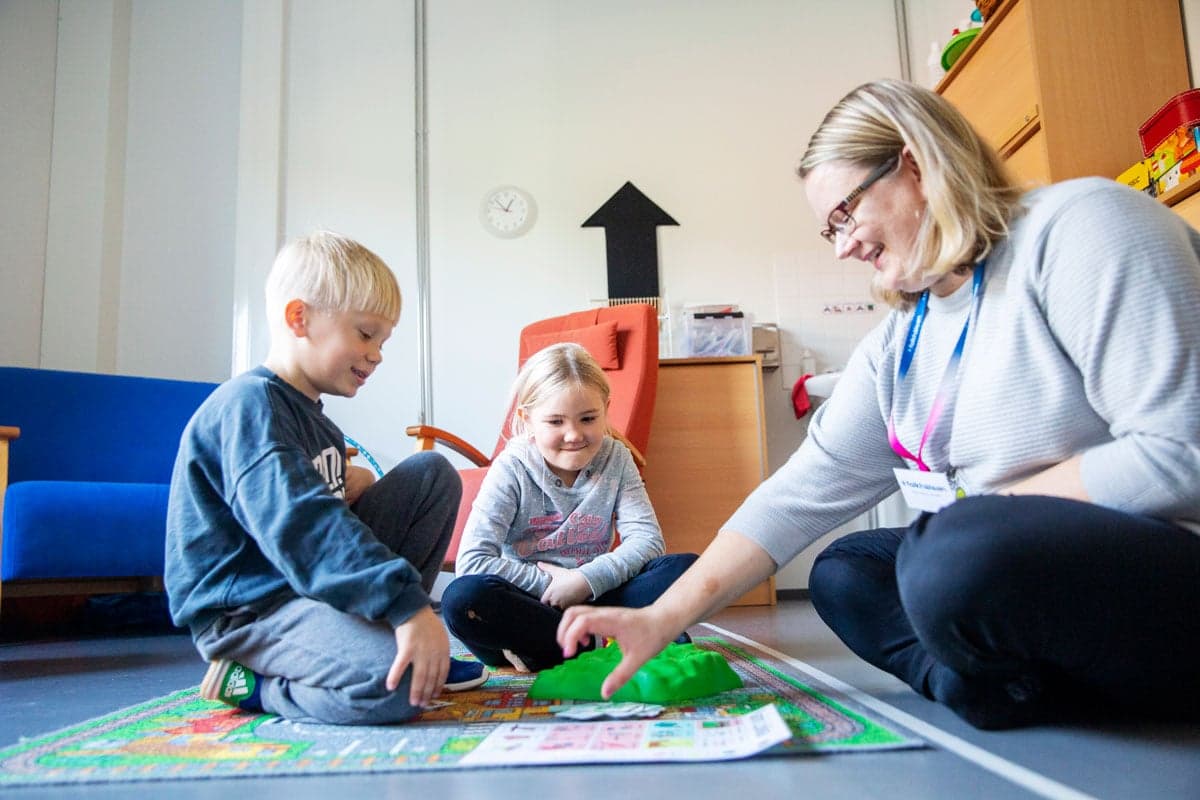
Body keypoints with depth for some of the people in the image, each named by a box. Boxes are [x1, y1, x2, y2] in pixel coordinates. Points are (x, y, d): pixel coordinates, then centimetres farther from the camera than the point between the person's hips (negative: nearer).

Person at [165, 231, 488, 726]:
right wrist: (407, 606, -39)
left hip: (311, 582, 10)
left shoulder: (308, 413, 15)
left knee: (434, 473, 3)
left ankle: (368, 636, 4)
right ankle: (254, 685, -6)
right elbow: (300, 523, -32)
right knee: (398, 687, -34)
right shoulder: (248, 404, -17)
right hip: (246, 607, -10)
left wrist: (353, 483, 5)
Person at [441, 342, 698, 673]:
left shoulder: (616, 459, -1)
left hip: (593, 597, 3)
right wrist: (549, 583, -18)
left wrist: (586, 579, -22)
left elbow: (648, 539, -9)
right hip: (529, 600, -2)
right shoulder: (512, 469, -9)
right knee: (462, 597, -34)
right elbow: (470, 561, -17)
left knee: (686, 567, -21)